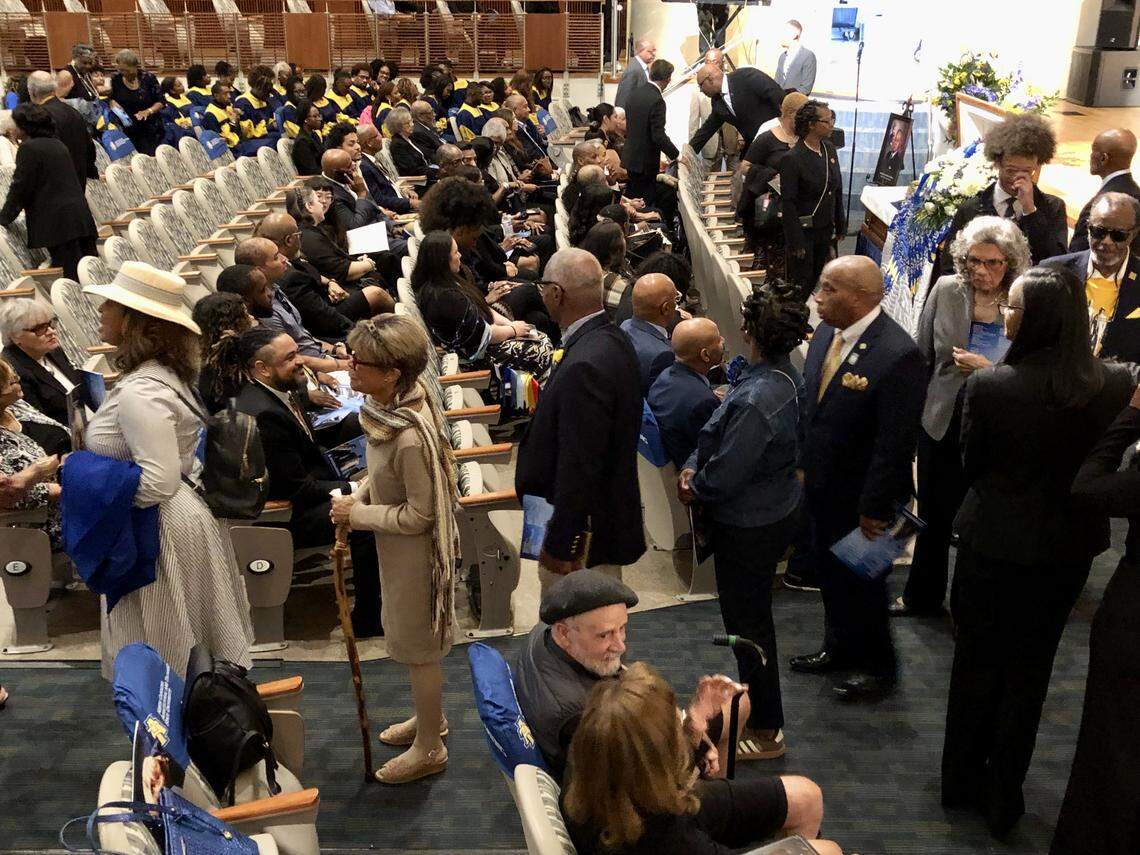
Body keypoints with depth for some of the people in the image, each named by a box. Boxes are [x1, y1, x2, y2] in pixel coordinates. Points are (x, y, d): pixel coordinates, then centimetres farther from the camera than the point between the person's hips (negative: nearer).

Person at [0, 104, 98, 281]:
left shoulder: (28, 148, -5)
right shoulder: (57, 145, 19)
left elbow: (20, 188, -7)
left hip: (56, 220, -8)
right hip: (81, 214, 8)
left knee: (72, 275, -9)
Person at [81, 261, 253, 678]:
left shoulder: (139, 392, -25)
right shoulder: (162, 373, 6)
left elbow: (157, 482, -29)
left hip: (159, 529, -10)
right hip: (181, 515, 10)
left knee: (162, 653, 7)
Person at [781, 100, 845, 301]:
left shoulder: (830, 150, 5)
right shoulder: (793, 159, -18)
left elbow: (837, 191, 13)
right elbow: (787, 203, -17)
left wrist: (840, 226, 13)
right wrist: (796, 242, -18)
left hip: (825, 231, 7)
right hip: (804, 231, -7)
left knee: (814, 279, 15)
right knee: (800, 283, 1)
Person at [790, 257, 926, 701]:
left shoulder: (898, 355, -27)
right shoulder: (826, 332, -3)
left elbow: (896, 443, -24)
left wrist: (876, 508, -20)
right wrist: (802, 464, 10)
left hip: (860, 498, -7)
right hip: (822, 486, 7)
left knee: (863, 581, 13)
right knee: (830, 571, 24)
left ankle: (877, 665, 37)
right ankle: (838, 647, 47)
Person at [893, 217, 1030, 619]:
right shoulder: (945, 291, -7)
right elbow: (921, 357, 4)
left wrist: (988, 370, -23)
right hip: (941, 423, 3)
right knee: (933, 514, 20)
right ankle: (922, 596, 42)